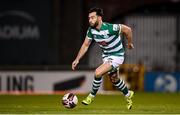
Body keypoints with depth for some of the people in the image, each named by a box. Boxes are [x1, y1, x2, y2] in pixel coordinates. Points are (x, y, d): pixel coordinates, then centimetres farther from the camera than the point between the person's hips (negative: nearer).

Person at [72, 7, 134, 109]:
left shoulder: (110, 28, -31)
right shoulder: (91, 30, -12)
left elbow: (127, 29, -18)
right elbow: (85, 45, 1)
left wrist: (130, 43, -3)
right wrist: (77, 60, -5)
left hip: (117, 56, -7)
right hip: (106, 55, 7)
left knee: (98, 73, -22)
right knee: (114, 79, 21)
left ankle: (92, 95, 0)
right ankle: (128, 95, 47)